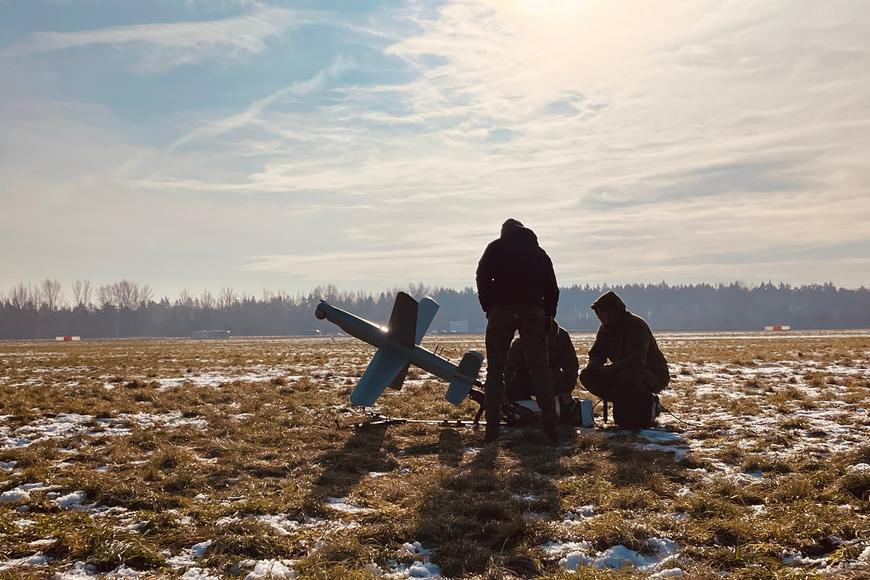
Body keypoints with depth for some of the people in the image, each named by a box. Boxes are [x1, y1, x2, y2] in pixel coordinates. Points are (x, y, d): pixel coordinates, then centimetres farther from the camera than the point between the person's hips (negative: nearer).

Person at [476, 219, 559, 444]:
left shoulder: (495, 248, 12)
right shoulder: (538, 252, 19)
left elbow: (482, 279, 1)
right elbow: (552, 287, 12)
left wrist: (489, 309, 6)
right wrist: (548, 315, 14)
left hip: (501, 310, -1)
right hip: (533, 311, 2)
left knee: (495, 369, 4)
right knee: (540, 368, 3)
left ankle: (492, 428, 0)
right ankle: (550, 427, -1)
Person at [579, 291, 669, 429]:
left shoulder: (637, 325, -20)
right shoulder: (606, 329, 5)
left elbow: (636, 360, -30)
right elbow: (596, 353, 9)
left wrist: (608, 370, -33)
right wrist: (593, 366, -15)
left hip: (654, 375, -8)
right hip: (624, 373, 8)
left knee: (627, 378, -41)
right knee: (587, 376, -9)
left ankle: (647, 404, -9)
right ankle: (626, 404, -3)